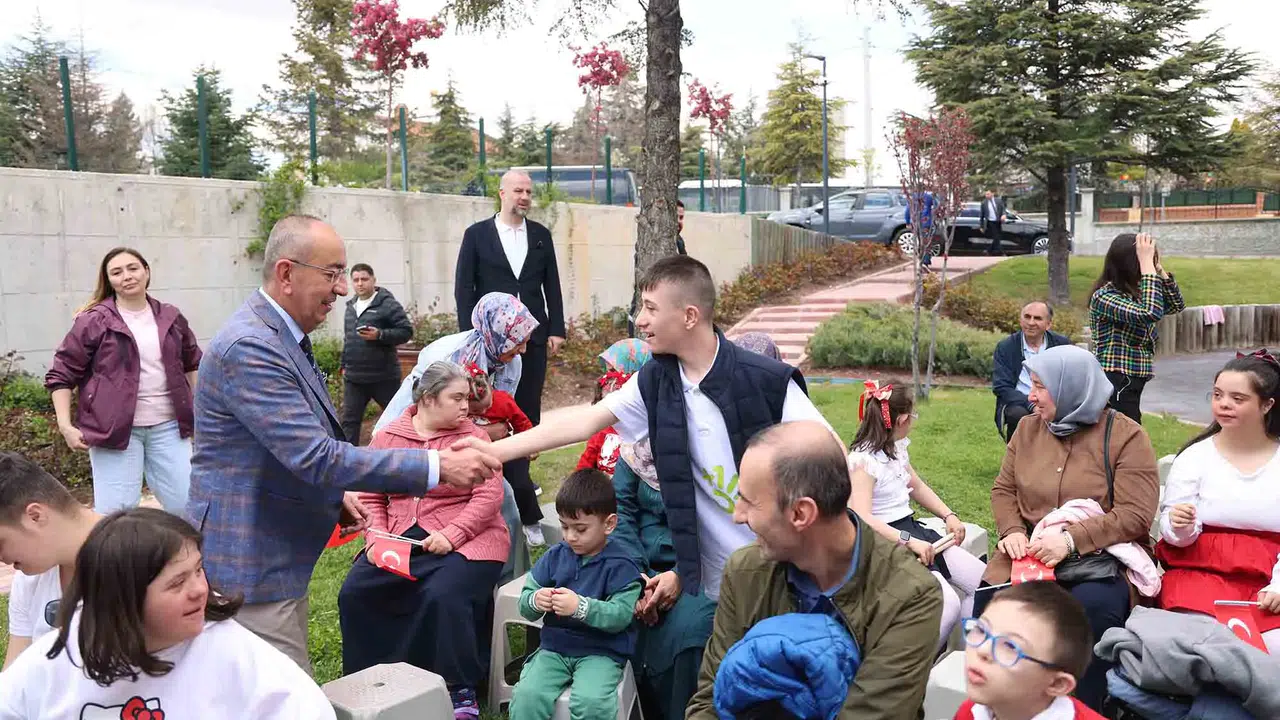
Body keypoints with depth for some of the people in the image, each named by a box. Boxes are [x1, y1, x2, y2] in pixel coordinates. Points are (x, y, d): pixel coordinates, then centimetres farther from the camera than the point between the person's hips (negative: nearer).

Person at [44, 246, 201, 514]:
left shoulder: (170, 317, 8)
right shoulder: (94, 321, -4)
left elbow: (192, 363, 23)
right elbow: (61, 375, -1)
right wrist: (65, 426, -9)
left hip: (168, 426, 4)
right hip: (116, 430, -3)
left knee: (188, 506, 8)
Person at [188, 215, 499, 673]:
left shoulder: (283, 337, 10)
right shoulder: (249, 347, -23)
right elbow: (315, 456, -29)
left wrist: (334, 495, 10)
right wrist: (438, 467, -29)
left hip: (279, 559, 10)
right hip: (250, 568, -10)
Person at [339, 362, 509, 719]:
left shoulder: (473, 437, -2)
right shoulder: (387, 437, 7)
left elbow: (489, 497, -9)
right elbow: (370, 497, 8)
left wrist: (451, 535, -20)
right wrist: (377, 539, -8)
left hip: (464, 539, -4)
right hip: (400, 540, 4)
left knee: (444, 596, -30)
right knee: (355, 593, -14)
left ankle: (461, 691, -9)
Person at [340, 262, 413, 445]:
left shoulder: (388, 303, -8)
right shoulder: (351, 306, 14)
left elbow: (406, 331, -13)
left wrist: (380, 335, -23)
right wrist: (344, 365, 20)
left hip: (383, 376, -6)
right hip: (353, 377, 6)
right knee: (349, 420, 5)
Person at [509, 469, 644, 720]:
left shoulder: (620, 566, -7)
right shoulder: (554, 556, 7)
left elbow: (620, 616, -18)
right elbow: (524, 603, 6)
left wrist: (580, 607, -32)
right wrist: (534, 601, -19)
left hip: (601, 652, -4)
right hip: (554, 648, 4)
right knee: (527, 695, -21)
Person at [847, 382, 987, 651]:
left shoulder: (897, 448, 10)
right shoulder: (863, 460, -18)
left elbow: (917, 487, 25)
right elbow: (862, 519, -27)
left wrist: (949, 516, 11)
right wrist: (909, 542, -32)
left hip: (913, 530, 9)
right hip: (887, 542, -9)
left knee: (986, 581, 0)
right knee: (948, 603, -26)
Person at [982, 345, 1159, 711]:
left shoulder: (1126, 436, -5)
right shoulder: (1028, 428, 11)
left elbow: (1135, 515, -12)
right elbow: (1003, 489, 14)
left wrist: (1071, 540, -24)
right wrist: (1011, 531, -7)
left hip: (1103, 557, -3)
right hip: (1031, 552, 4)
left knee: (1093, 609, -35)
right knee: (990, 602, -24)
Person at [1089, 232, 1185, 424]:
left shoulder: (1134, 294, 12)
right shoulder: (1105, 296, -15)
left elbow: (1177, 305, 21)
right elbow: (1151, 313, -29)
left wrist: (1157, 267, 8)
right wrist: (1147, 263, -22)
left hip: (1130, 384, 9)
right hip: (1114, 385, -9)